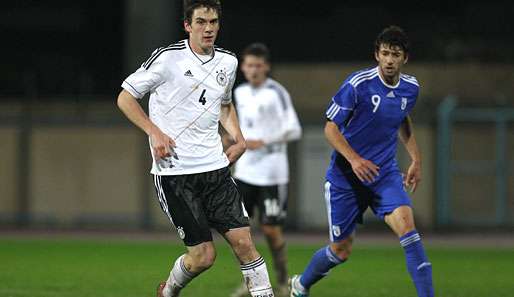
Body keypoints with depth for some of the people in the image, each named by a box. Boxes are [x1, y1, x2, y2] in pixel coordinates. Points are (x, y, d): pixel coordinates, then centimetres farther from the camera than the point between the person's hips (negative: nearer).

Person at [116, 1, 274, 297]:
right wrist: (155, 132, -13)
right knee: (203, 255, -4)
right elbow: (125, 98, -1)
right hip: (173, 170, -5)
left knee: (243, 241, -8)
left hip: (215, 167, 5)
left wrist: (238, 138, 11)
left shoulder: (228, 61, 10)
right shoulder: (168, 58, -8)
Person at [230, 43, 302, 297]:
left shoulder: (276, 93, -11)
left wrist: (263, 142, -20)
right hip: (245, 171, 6)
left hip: (272, 174, -6)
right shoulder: (240, 93, 9)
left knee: (270, 229, -3)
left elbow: (294, 131, -16)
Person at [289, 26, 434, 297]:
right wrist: (354, 159, -27)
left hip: (385, 173, 3)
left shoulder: (410, 88, 1)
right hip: (345, 175, -3)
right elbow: (331, 128, -13)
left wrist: (416, 159, 17)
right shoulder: (358, 84, -17)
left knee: (405, 224, -23)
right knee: (341, 250, 5)